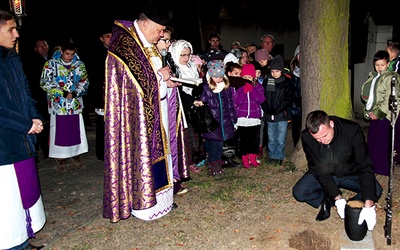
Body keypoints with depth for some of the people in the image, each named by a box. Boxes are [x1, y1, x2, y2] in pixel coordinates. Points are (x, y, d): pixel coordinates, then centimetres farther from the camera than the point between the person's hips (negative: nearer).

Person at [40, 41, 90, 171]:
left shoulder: (79, 64, 7)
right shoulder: (51, 64, -2)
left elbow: (85, 81, 7)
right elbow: (45, 83, -6)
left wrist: (75, 93, -11)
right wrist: (63, 93, -14)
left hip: (75, 104, 3)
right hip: (58, 104, -3)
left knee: (76, 131, 7)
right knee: (59, 132, 1)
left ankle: (75, 158, 21)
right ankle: (60, 160, 12)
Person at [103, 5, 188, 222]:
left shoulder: (148, 45, 13)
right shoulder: (124, 44, -16)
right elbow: (135, 81, -22)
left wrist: (166, 82, 0)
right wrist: (160, 76, -10)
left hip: (155, 111, 9)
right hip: (137, 114, -9)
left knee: (157, 152, 14)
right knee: (142, 155, -1)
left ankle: (158, 196, 27)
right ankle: (141, 204, 13)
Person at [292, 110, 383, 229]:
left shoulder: (352, 130, -29)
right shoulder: (306, 137, -25)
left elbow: (365, 166, -28)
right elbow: (318, 169, -19)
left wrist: (368, 205, -36)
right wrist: (337, 198, -29)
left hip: (350, 174, 0)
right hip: (324, 174, 1)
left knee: (376, 191, -27)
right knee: (299, 192, -22)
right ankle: (326, 201, 4)